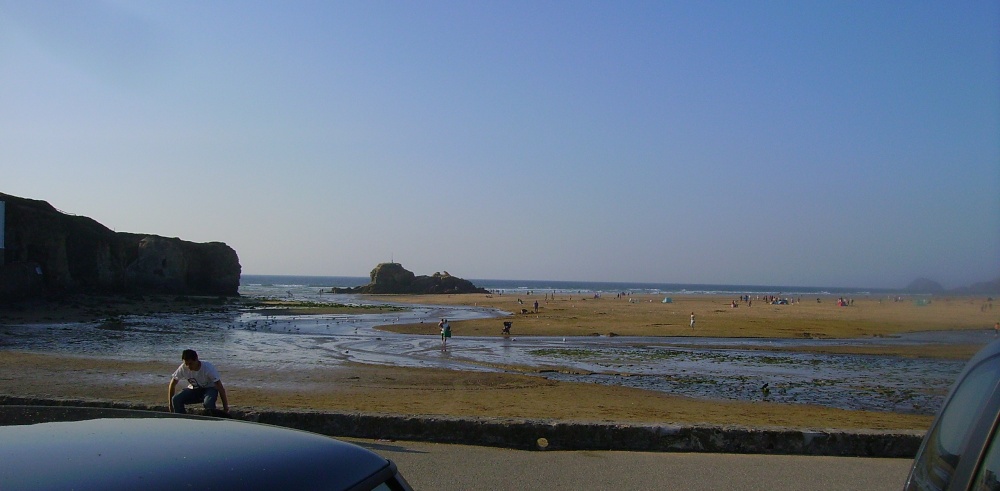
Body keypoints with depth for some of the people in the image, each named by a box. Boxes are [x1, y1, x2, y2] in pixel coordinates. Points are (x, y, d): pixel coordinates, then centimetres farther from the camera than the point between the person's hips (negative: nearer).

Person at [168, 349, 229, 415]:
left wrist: (225, 408, -27)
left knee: (208, 403, -37)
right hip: (194, 390, 4)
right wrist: (170, 404, -6)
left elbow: (220, 387, -26)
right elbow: (172, 384, -6)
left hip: (209, 388, -4)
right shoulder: (183, 368, -20)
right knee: (176, 399, -23)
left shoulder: (208, 368, -29)